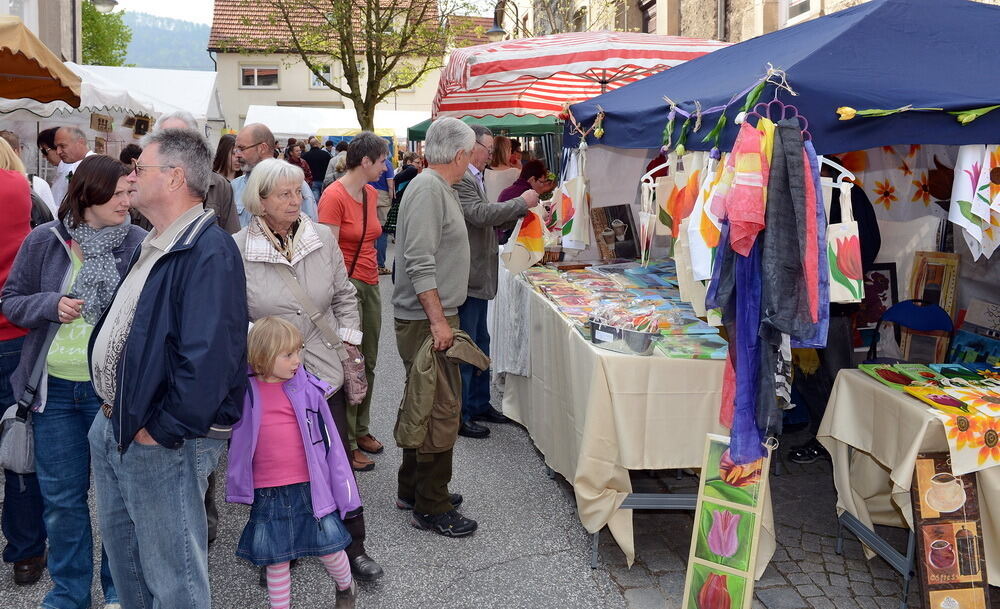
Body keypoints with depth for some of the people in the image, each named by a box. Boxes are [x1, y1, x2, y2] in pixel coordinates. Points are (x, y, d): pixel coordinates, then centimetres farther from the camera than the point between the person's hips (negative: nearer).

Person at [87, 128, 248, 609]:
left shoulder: (209, 252, -22)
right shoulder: (153, 245, 12)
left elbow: (207, 357, -29)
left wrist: (161, 429, -21)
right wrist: (112, 412, 15)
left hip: (164, 442, -10)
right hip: (113, 425, 10)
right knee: (121, 546, 25)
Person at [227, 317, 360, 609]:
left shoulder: (308, 387, -5)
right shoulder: (244, 391, -6)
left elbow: (328, 439, 1)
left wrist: (341, 485, 3)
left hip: (309, 487, 0)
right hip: (267, 494, 0)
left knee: (329, 548, 9)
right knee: (276, 561, 10)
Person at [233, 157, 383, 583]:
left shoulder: (322, 240, 1)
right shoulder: (237, 250, -8)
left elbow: (343, 297, 11)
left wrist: (348, 341, 6)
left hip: (325, 372, 2)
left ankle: (353, 547, 25)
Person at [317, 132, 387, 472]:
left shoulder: (371, 193, 10)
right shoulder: (334, 196, -15)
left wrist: (372, 280, 14)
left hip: (369, 285, 8)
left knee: (368, 363, 15)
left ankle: (361, 430, 30)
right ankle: (346, 443, 10)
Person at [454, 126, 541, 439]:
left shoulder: (473, 177, 15)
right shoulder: (459, 178, -18)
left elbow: (488, 221, 19)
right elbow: (481, 214, -28)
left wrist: (520, 210, 8)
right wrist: (522, 202, -17)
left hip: (478, 277, 11)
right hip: (466, 280, -11)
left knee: (480, 343, 20)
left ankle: (480, 404, 32)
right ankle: (460, 416, 8)